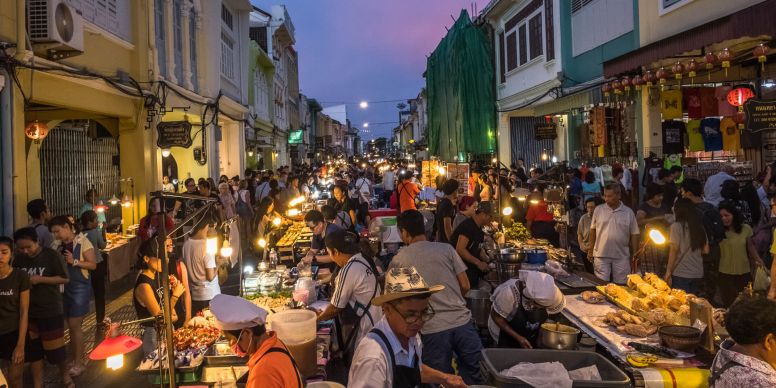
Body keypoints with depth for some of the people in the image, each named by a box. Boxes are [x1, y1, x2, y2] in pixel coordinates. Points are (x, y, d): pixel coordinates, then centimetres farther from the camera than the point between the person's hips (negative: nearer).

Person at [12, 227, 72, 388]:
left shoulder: (52, 255, -13)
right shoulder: (18, 259, 0)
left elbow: (65, 279, -11)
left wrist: (40, 279, -21)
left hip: (51, 311, -4)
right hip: (27, 312, 4)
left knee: (55, 348, 7)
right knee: (32, 350, 12)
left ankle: (65, 375, 32)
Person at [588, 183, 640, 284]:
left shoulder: (628, 212, 1)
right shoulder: (598, 210, 2)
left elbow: (634, 234, 4)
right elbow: (593, 230, 7)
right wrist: (590, 250, 6)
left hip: (621, 256, 0)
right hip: (601, 254, 0)